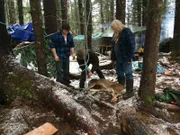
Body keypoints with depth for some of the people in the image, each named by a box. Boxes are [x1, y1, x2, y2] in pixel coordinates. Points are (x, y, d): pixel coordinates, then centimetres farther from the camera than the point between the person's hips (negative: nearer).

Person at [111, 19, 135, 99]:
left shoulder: (127, 33, -13)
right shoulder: (116, 34, 13)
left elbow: (132, 46, -16)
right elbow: (113, 46, 18)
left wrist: (130, 57, -19)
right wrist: (113, 57, 14)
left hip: (126, 58, -9)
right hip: (118, 58, 9)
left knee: (128, 74, -2)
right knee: (119, 73, 15)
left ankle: (130, 91, 6)